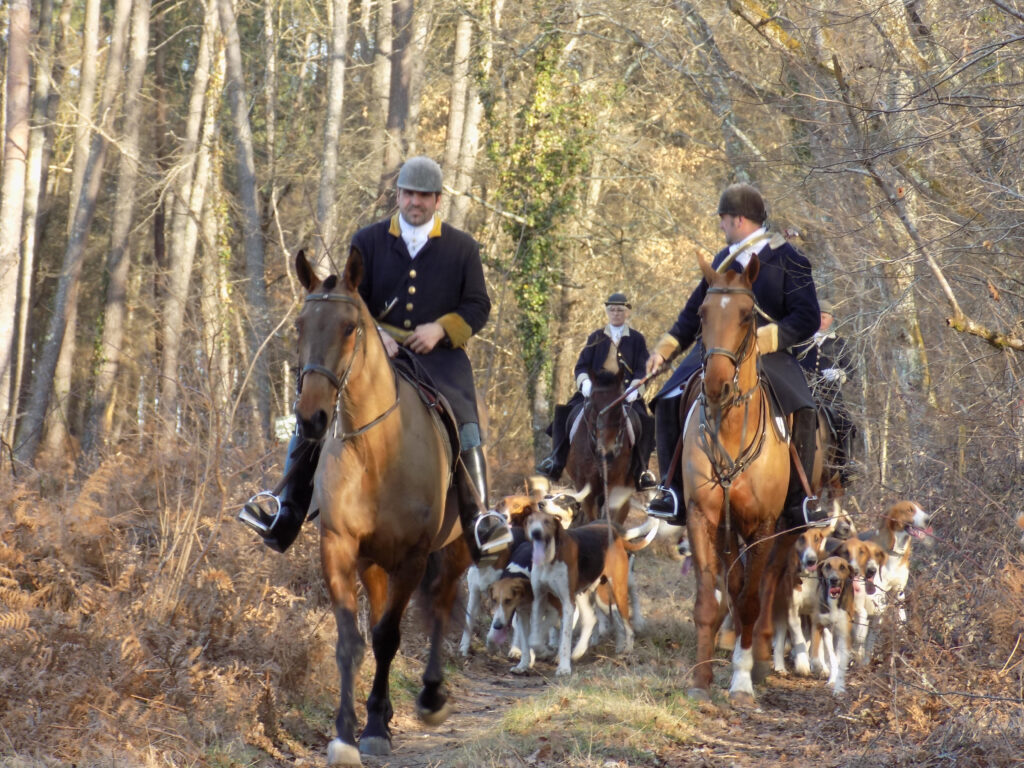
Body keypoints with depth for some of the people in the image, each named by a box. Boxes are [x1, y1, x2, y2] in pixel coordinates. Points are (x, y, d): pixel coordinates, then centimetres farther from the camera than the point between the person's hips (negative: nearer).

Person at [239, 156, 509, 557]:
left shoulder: (462, 248, 9)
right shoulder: (368, 241, 11)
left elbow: (478, 306, 6)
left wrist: (440, 328, -13)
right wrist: (370, 333, -13)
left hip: (438, 355, -2)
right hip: (375, 348, 2)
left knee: (464, 419, -29)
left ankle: (479, 520, -29)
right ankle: (285, 516, -12)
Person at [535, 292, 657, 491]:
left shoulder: (637, 339, 11)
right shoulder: (596, 338, 15)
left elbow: (642, 370, 4)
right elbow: (581, 366, 11)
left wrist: (635, 388, -17)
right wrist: (585, 382, -12)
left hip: (626, 393, -2)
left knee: (643, 421, -26)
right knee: (565, 414, -18)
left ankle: (641, 471, -15)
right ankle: (556, 462, -7)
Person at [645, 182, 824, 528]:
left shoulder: (787, 260, -2)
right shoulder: (723, 261, 16)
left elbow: (807, 318, -10)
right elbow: (694, 312, 25)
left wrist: (763, 339, -23)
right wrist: (665, 348, 13)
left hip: (768, 354, -5)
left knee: (802, 411, -27)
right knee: (668, 402, -15)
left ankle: (797, 500, -15)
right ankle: (674, 490, -11)